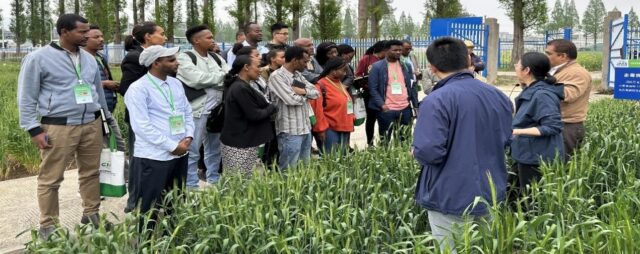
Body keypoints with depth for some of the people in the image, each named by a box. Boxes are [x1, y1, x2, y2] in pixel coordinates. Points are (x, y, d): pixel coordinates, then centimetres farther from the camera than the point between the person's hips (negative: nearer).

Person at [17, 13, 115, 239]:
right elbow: (26, 97, -4)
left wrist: (107, 118, 23)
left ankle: (91, 213, 28)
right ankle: (48, 226, 12)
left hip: (92, 125, 5)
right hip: (58, 128, -5)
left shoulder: (89, 59, 12)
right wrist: (34, 129, -10)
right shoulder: (39, 58, -6)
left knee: (91, 172, 13)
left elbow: (98, 91, 23)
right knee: (51, 179, 2)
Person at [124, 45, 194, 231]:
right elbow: (142, 126, -18)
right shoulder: (138, 89, -12)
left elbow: (188, 113, 16)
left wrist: (188, 137, -3)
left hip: (180, 154, 7)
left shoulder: (176, 84, 11)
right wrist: (172, 146, -18)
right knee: (150, 208, 2)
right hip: (154, 157, -7)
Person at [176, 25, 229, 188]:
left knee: (214, 149, 17)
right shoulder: (185, 58, -6)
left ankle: (214, 183, 30)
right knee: (192, 150, -1)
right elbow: (197, 79, -19)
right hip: (196, 110, -7)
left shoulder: (216, 57, 15)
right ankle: (191, 187, 7)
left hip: (216, 110, 7)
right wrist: (222, 76, -8)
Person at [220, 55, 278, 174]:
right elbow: (254, 115, -18)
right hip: (240, 145, -10)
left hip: (239, 142, 10)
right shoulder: (241, 88, -19)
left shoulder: (237, 85, 13)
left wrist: (268, 107, 2)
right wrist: (272, 108, -4)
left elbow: (256, 107, 16)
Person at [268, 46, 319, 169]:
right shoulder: (277, 76, -12)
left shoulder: (298, 75, 14)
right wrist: (306, 94, -1)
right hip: (290, 131, -8)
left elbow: (315, 92, 8)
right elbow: (291, 99, -21)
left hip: (305, 128, 8)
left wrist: (303, 91, -12)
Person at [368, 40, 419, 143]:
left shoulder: (405, 66, 11)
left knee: (404, 140, 10)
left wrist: (416, 106, 9)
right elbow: (373, 89, -5)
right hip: (386, 109, -4)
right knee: (385, 141, 6)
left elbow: (411, 87, 15)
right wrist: (382, 104, -17)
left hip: (405, 108, 4)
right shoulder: (377, 67, -2)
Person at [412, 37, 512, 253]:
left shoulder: (436, 101, -21)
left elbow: (429, 152, -27)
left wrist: (415, 151, -6)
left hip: (451, 199, -6)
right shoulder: (499, 96, 3)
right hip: (490, 195, 7)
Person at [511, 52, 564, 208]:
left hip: (538, 160, -10)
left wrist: (516, 132, -27)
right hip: (527, 156, 10)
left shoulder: (542, 95, -21)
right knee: (519, 198, 17)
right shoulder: (530, 91, 10)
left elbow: (552, 127, -26)